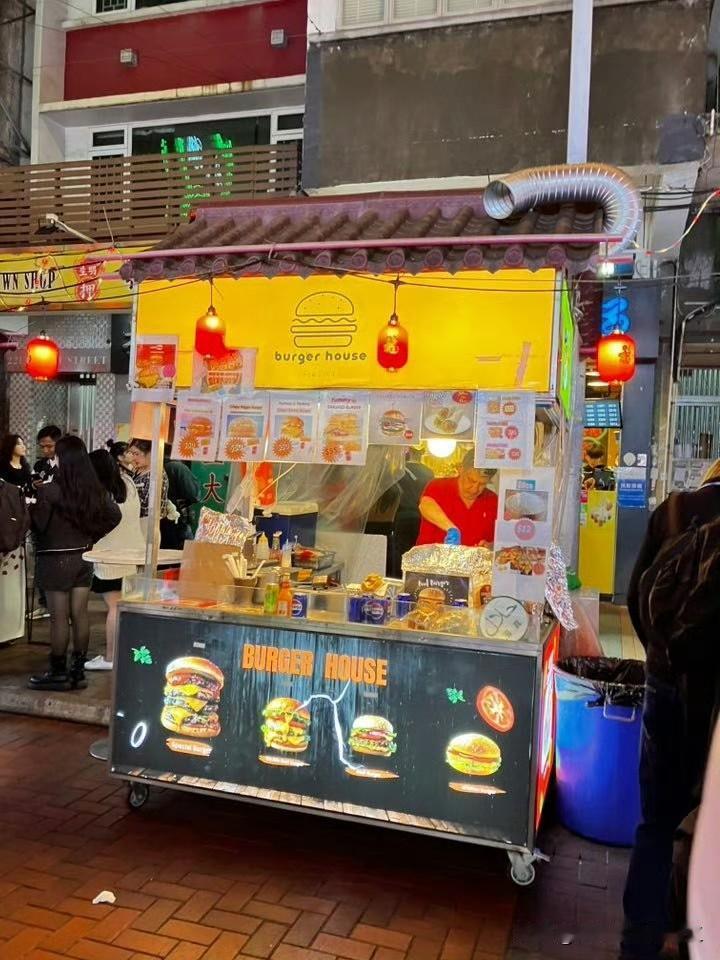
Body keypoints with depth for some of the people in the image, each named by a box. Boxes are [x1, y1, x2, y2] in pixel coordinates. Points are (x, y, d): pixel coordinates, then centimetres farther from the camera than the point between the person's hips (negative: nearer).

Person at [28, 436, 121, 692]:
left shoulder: (49, 491, -17)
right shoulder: (96, 490, 0)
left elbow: (37, 525, -9)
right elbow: (115, 516, 10)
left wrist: (32, 505, 8)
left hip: (56, 560, -6)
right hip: (83, 558, 6)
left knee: (59, 618, 2)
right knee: (80, 615, 11)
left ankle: (58, 674, 12)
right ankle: (78, 671, 19)